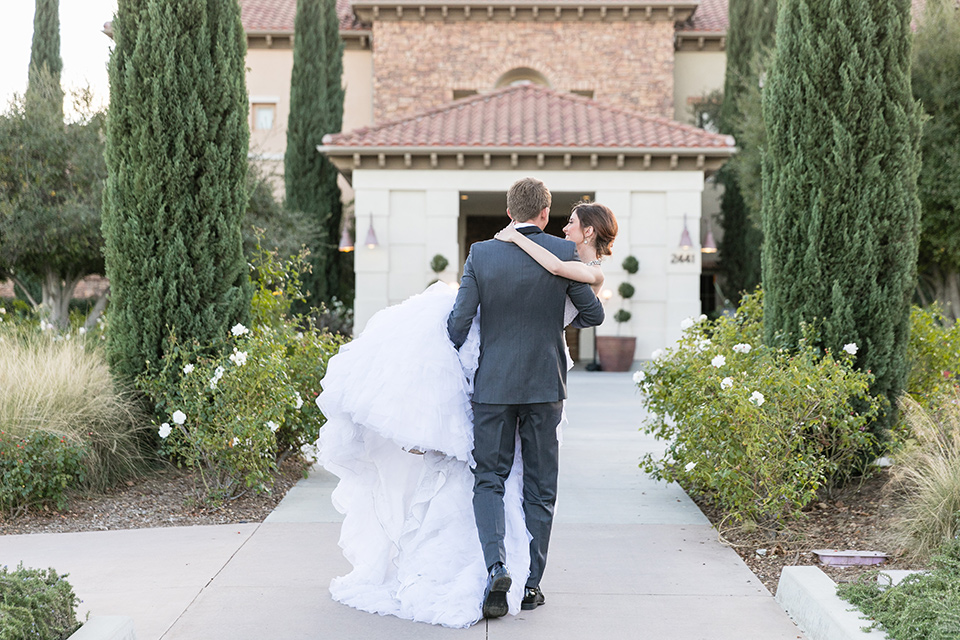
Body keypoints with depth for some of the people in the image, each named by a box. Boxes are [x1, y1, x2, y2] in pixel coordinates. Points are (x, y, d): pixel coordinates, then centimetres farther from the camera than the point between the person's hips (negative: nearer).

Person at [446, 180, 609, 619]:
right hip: (545, 385, 0)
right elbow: (593, 314, 0)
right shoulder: (563, 254, -5)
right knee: (539, 487, 11)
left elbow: (460, 321, -6)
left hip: (493, 385, 0)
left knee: (488, 480, 9)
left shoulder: (481, 254, -5)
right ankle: (530, 584, 13)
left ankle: (496, 566, -13)